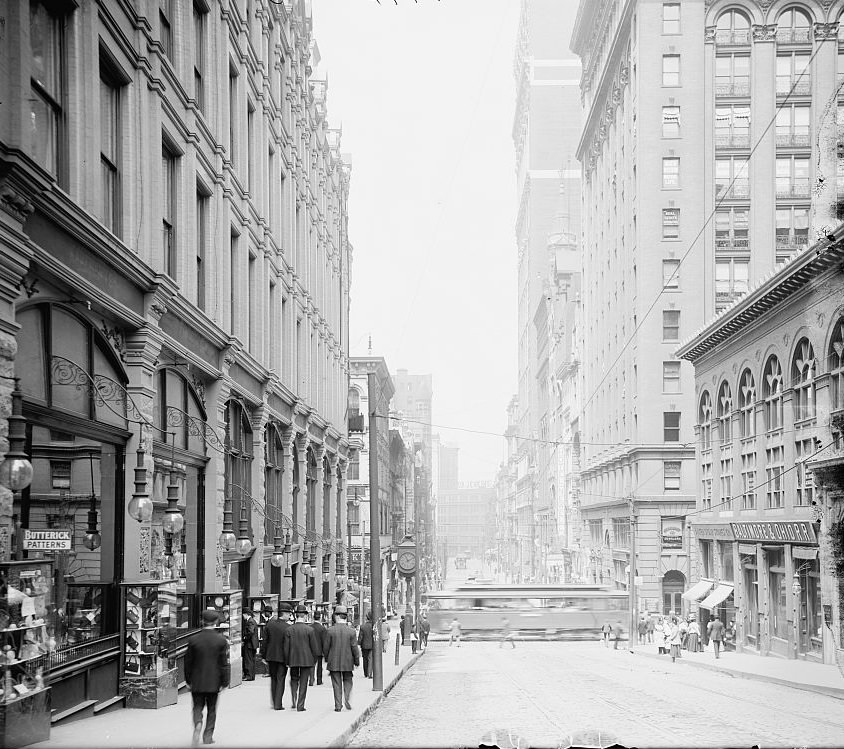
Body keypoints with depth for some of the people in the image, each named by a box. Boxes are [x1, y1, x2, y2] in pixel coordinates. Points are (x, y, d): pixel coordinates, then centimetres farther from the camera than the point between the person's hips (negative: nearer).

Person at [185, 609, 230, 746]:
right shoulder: (221, 640, -8)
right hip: (214, 681, 0)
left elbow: (188, 662, 1)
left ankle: (197, 724, -19)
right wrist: (224, 682, -1)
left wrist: (188, 681, 11)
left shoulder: (193, 640, -6)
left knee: (197, 707, 10)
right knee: (212, 709, 13)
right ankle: (208, 736, 14)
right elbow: (224, 663, -8)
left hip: (197, 682, 0)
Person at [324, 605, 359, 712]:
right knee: (347, 681, 18)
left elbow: (326, 647, -4)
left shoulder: (330, 630, -9)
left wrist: (326, 659, 11)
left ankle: (338, 706, 5)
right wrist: (357, 661, 6)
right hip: (348, 662, 1)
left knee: (336, 684, 6)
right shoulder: (351, 631, -7)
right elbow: (354, 647, -5)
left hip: (334, 662, -1)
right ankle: (347, 699, -2)